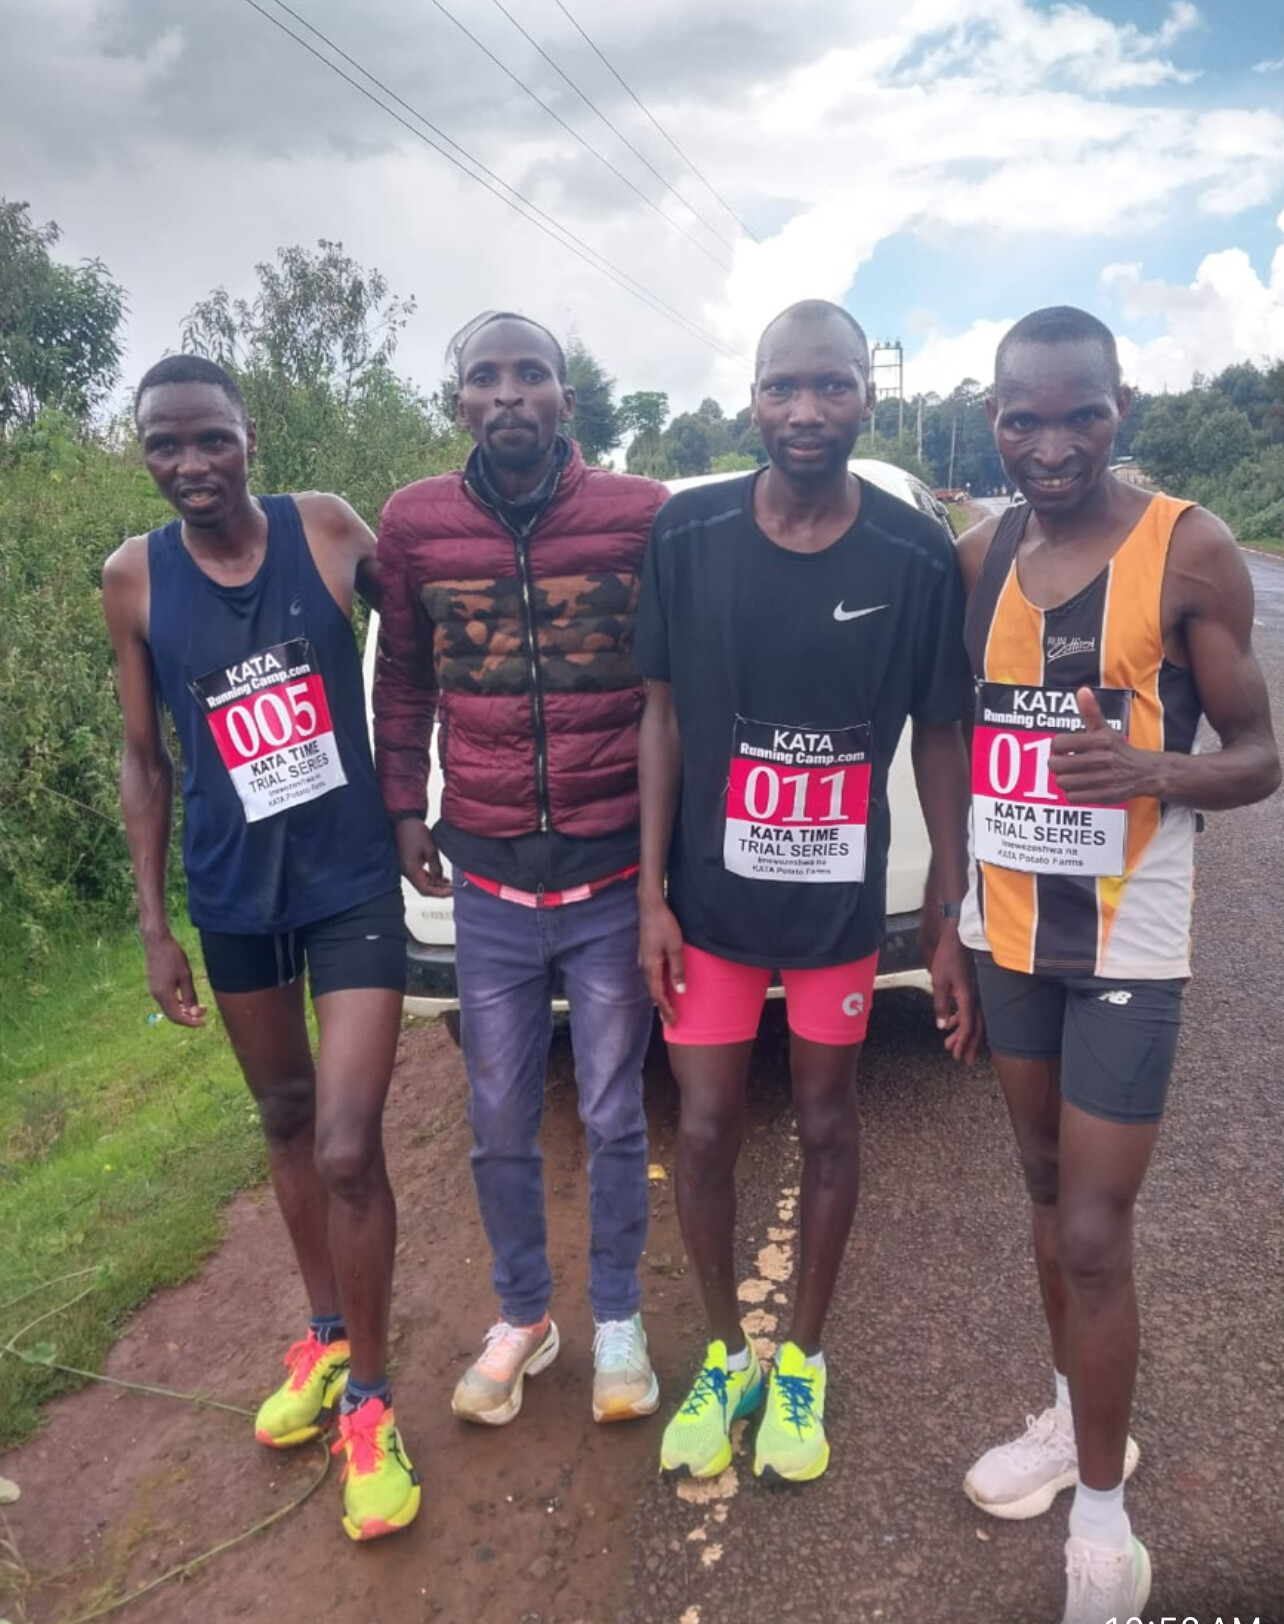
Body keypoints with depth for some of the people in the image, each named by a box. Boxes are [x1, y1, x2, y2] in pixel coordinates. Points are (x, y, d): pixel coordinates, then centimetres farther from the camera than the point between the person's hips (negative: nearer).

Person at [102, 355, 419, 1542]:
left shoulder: (327, 530, -7)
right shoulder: (135, 579, -3)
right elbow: (145, 757, 4)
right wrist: (153, 921, 3)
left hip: (355, 882, -2)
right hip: (233, 898, 3)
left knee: (348, 1147, -7)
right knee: (286, 1121, 18)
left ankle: (369, 1399, 17)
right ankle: (326, 1335, 42)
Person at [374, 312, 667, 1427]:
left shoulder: (641, 515, -7)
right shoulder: (414, 525, 0)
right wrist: (403, 807, 8)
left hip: (612, 875, -2)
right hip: (488, 883, 2)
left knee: (614, 1120, 12)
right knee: (499, 1128, 14)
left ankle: (617, 1319, 35)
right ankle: (522, 1317, 38)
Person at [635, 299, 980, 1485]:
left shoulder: (918, 556, -9)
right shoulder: (689, 534, -7)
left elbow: (940, 740, -3)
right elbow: (663, 715, -2)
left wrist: (953, 922, -3)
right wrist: (651, 895, -4)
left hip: (842, 902, 0)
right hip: (711, 896, 1)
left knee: (827, 1125, 15)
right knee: (706, 1131, 9)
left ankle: (802, 1360, 38)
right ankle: (725, 1351, 36)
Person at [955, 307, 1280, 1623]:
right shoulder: (980, 557, 3)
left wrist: (1150, 769, -29)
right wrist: (948, 906, 8)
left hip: (1125, 942, -5)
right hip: (1006, 930, 5)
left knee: (1094, 1231, 0)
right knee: (1046, 1186, 19)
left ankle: (1102, 1513, 23)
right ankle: (1074, 1417, 41)